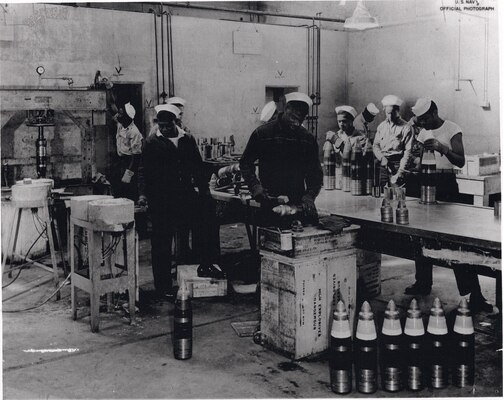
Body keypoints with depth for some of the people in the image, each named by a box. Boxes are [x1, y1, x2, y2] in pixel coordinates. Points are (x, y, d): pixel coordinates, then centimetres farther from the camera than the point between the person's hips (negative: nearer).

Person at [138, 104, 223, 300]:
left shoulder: (187, 140, 11)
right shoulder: (151, 142, 1)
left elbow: (197, 167, 14)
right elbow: (144, 171, -1)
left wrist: (204, 190, 7)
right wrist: (143, 193, -14)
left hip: (185, 194, 3)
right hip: (161, 199, -3)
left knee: (210, 220, -11)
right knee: (161, 242, 0)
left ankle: (207, 264, 4)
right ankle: (163, 286, 11)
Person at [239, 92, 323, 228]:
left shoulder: (308, 139, 9)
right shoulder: (262, 133, 0)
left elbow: (315, 172, 13)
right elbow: (245, 163, 6)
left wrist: (309, 196, -4)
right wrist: (255, 187, -9)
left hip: (299, 203, 3)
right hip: (271, 202, -3)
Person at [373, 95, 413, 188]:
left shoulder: (406, 127, -2)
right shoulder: (381, 126, 13)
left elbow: (407, 151, -7)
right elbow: (375, 145, 13)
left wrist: (401, 171, -15)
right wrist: (382, 158, -7)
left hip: (397, 163, -4)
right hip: (383, 163, 4)